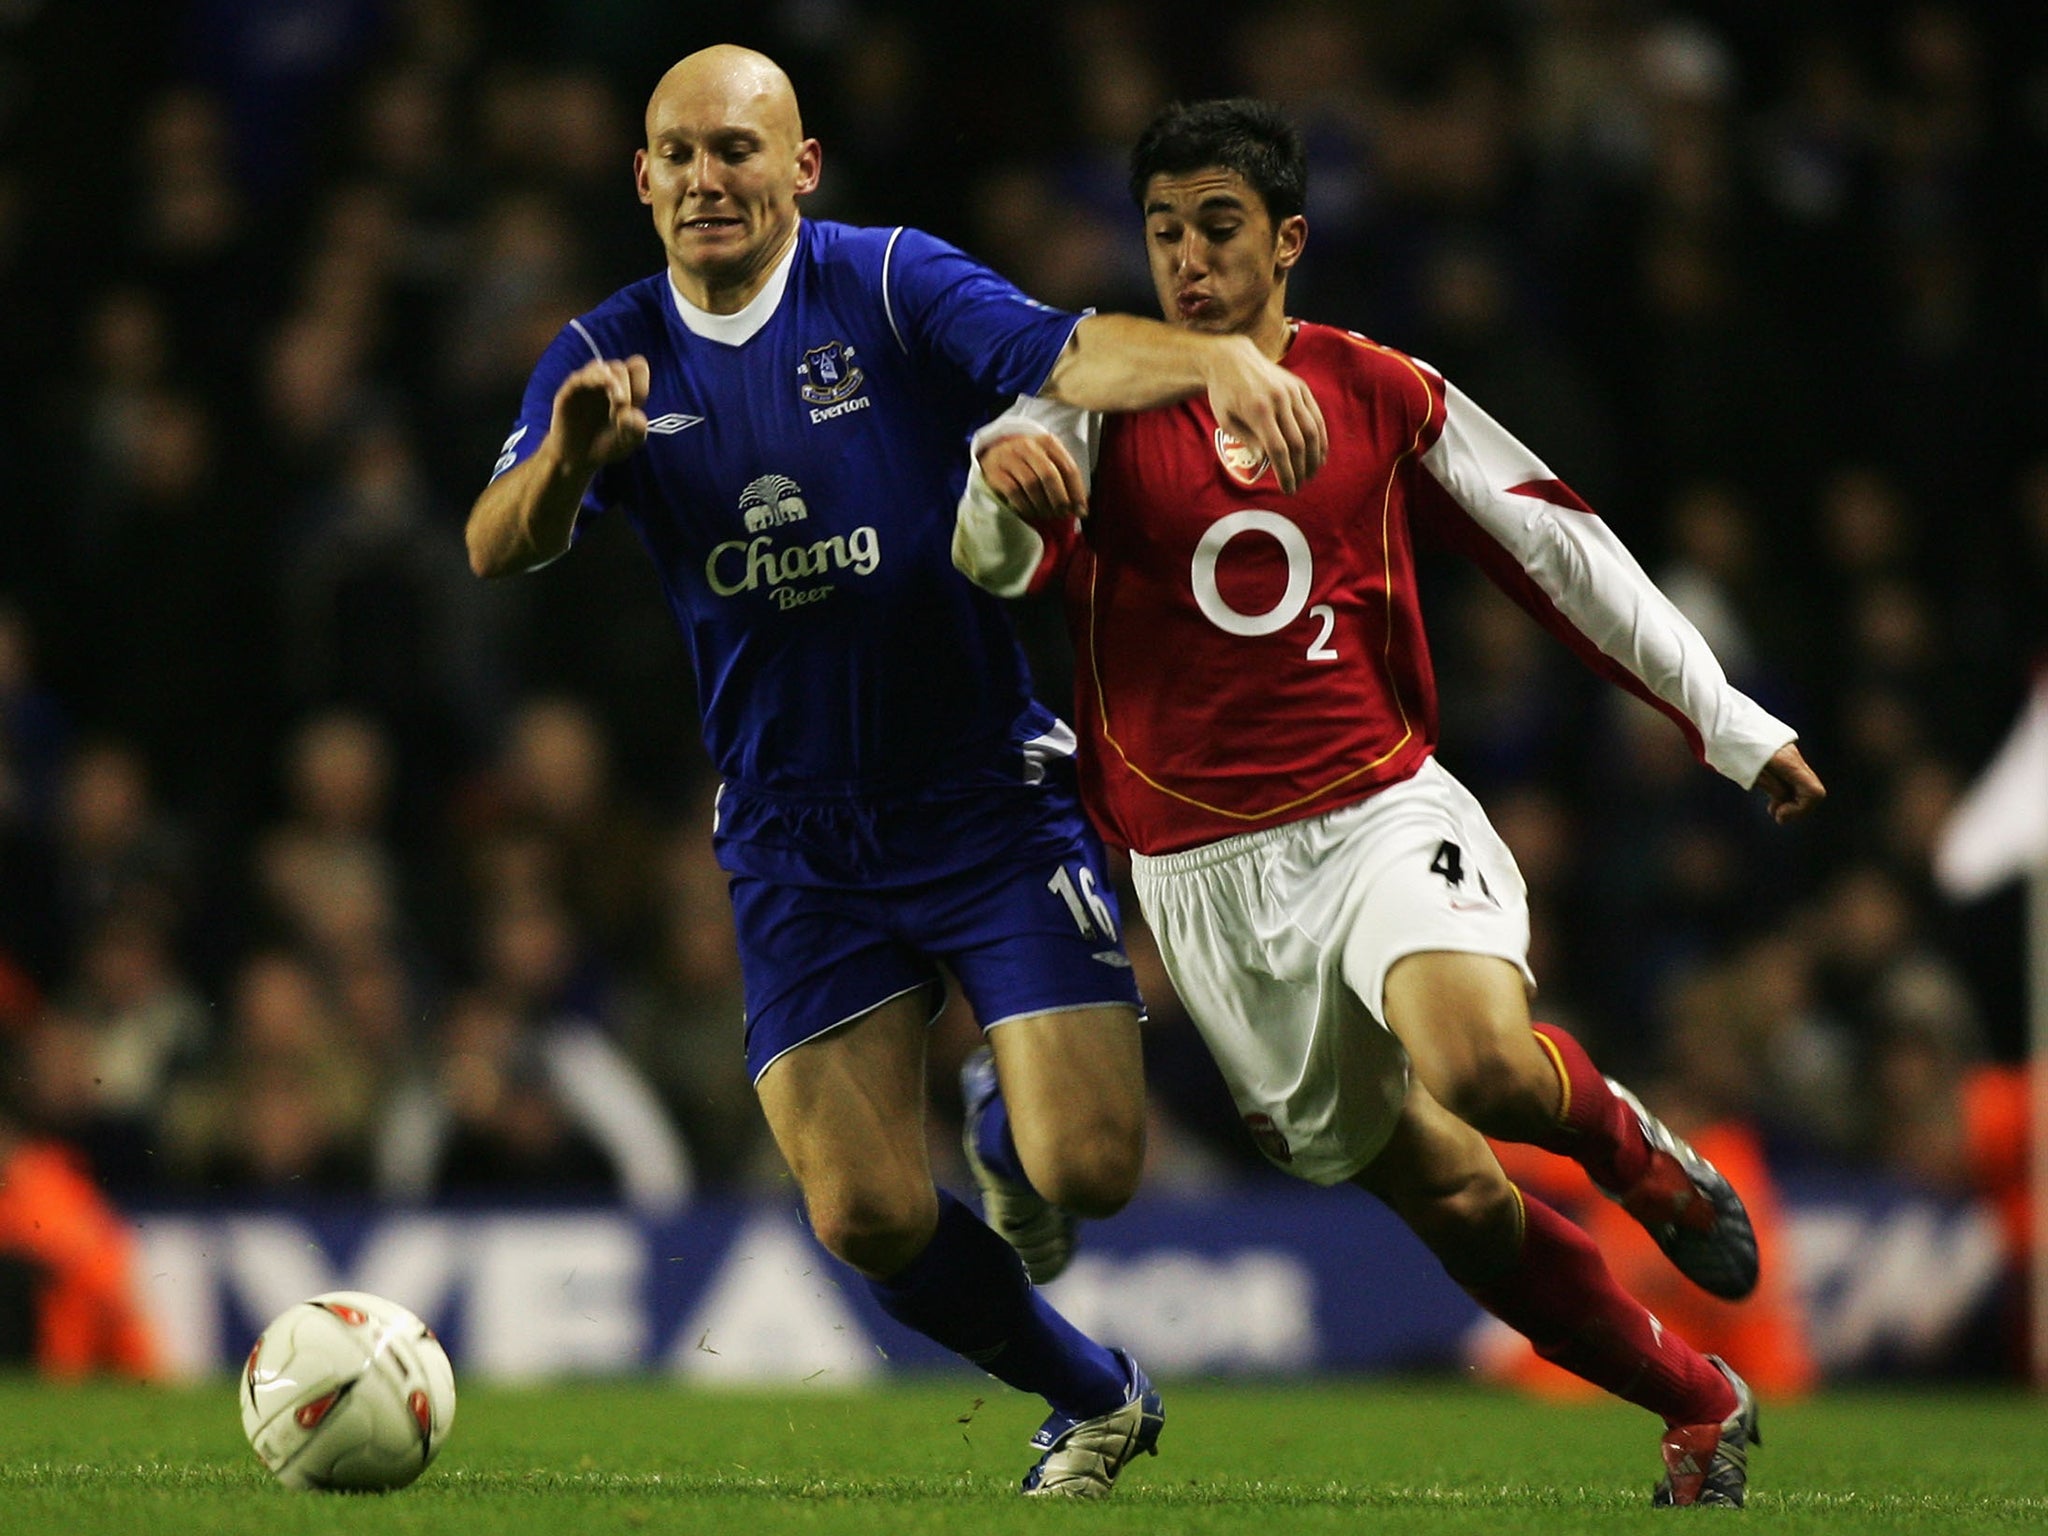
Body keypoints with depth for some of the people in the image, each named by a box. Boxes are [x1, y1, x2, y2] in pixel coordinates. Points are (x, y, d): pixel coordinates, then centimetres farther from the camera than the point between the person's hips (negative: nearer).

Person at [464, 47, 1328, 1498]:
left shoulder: (890, 287, -7)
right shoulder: (612, 356, 1)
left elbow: (1070, 354, -24)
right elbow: (498, 548, -13)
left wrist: (1215, 357, -46)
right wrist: (569, 457, -36)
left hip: (985, 794, -2)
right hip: (796, 844, 2)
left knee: (1085, 1166, -14)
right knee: (869, 1218, -8)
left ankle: (1007, 1121, 25)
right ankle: (1095, 1400, 20)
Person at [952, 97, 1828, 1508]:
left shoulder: (1381, 392, 5)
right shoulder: (1102, 400, 2)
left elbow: (1555, 545, 13)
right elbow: (999, 557, -15)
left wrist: (1726, 719, 13)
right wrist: (1000, 483, -40)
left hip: (1381, 814, -1)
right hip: (1204, 880, 1)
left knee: (1480, 1066, -32)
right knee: (1448, 1195, 0)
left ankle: (1625, 1140, 3)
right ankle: (1702, 1407, 18)